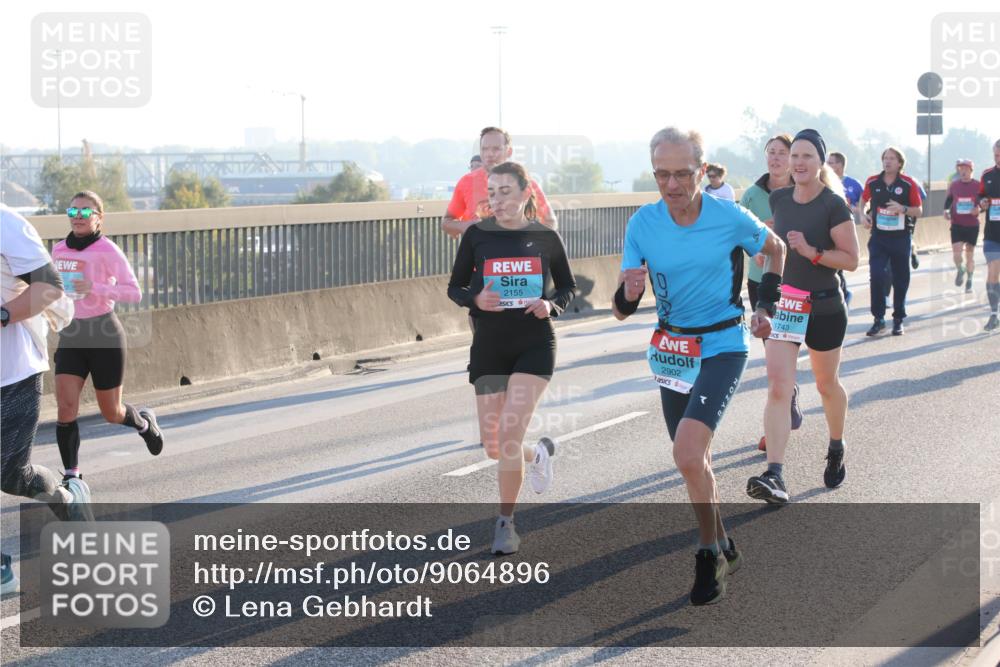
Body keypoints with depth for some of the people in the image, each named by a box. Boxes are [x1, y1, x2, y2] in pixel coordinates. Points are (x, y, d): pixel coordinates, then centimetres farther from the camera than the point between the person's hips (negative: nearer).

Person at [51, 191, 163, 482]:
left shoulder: (107, 249, -14)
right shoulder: (59, 250, 4)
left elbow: (134, 293, -20)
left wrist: (94, 288, -30)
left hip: (105, 335, -4)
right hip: (71, 337, 4)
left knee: (112, 414, 8)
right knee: (65, 406, -13)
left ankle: (144, 422, 43)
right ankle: (71, 474, -3)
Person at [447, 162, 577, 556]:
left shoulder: (545, 238, -1)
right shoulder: (477, 235, -1)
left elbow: (568, 287, 11)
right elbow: (455, 288, 6)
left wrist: (551, 305, -11)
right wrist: (476, 300, -16)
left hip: (535, 345, -2)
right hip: (488, 346, 2)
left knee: (509, 431, -17)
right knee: (494, 446, 4)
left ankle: (505, 523, 0)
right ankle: (538, 453, 40)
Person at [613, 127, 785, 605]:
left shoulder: (730, 218, -16)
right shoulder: (643, 224, -10)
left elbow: (775, 249, 8)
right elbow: (621, 310, -9)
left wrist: (766, 307, 4)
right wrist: (629, 294, -30)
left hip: (723, 346, -4)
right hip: (671, 348, 4)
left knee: (688, 455, -22)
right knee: (694, 461, 15)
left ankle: (710, 555, -3)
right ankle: (724, 549, 37)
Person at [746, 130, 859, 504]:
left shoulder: (833, 205, -12)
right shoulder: (778, 200, 3)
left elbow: (851, 260, -14)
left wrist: (811, 252, -24)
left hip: (824, 308, -3)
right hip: (782, 305, 3)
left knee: (827, 384, 16)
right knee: (778, 387, -12)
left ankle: (836, 450, 44)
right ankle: (775, 477, -21)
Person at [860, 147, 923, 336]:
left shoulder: (908, 184, -5)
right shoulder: (872, 182, 1)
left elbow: (919, 211, -1)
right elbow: (864, 200, 20)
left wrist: (902, 208, -19)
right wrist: (863, 214, 1)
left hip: (900, 237, 0)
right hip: (878, 237, 1)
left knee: (900, 280, 7)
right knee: (876, 276, -14)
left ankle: (898, 319, 20)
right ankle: (878, 319, -4)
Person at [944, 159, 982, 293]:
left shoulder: (978, 186, -4)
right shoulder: (953, 185, 1)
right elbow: (948, 200, 12)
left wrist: (979, 208, -19)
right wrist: (946, 211, -6)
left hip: (972, 225, -1)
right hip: (957, 225, 1)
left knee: (970, 253, 9)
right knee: (956, 252, -9)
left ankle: (969, 280, 25)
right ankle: (960, 270, 23)